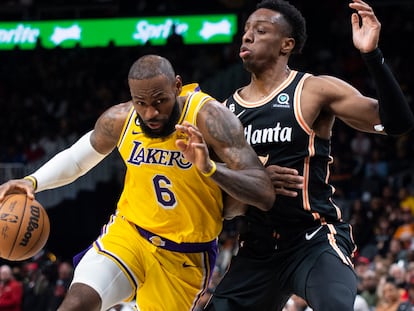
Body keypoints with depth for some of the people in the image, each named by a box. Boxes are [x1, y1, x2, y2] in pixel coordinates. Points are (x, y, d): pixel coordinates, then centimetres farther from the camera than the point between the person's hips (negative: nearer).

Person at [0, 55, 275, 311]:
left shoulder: (208, 118, -22)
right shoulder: (120, 119, -9)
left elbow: (265, 195, -28)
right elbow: (76, 157, 13)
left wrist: (210, 168, -44)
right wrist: (32, 182, -6)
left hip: (185, 258, -2)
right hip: (128, 233, 2)